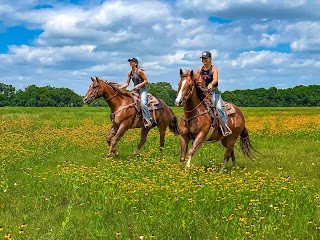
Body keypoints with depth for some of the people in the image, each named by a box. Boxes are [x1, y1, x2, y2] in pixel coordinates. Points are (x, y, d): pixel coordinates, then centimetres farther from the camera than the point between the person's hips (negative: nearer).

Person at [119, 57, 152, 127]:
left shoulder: (139, 71, -9)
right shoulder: (130, 73, 11)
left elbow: (146, 81, -9)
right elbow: (127, 83, 12)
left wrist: (138, 86, -19)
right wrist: (119, 88, -1)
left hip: (143, 90, -8)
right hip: (136, 91, 8)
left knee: (143, 103, -30)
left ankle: (148, 120, -29)